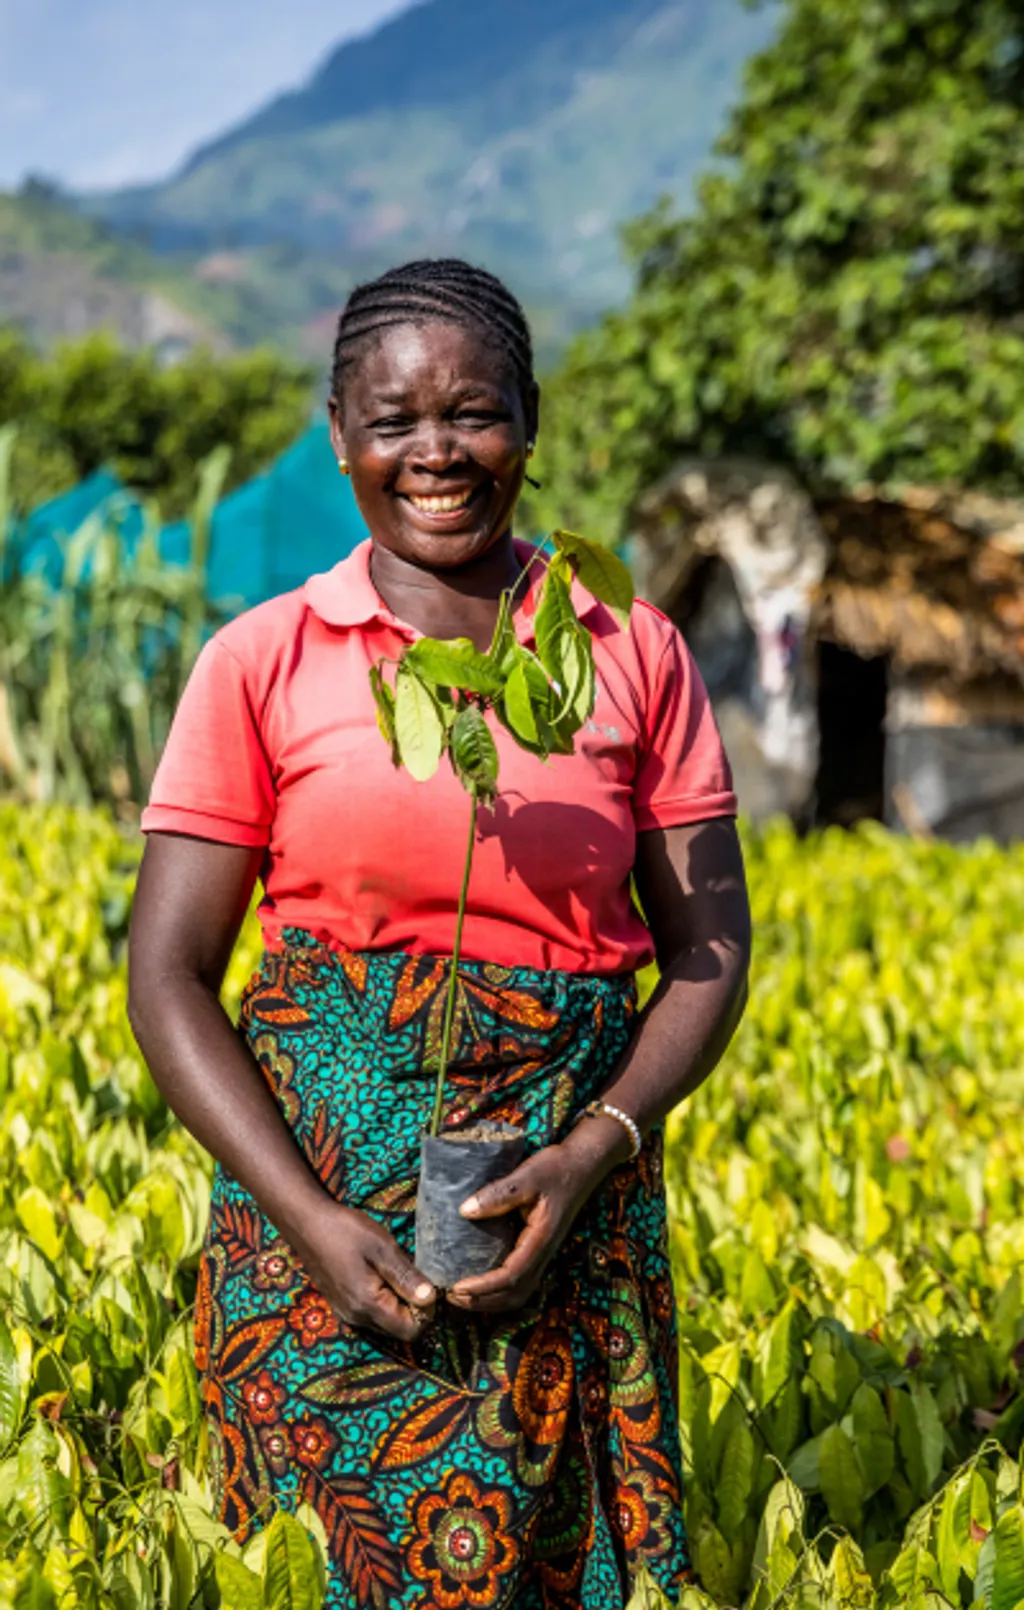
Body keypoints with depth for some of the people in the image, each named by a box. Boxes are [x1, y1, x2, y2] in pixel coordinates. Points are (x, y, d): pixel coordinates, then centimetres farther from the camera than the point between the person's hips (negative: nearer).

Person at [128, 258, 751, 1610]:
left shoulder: (634, 655, 5)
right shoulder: (261, 664, 1)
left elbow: (709, 951, 6)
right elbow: (168, 976, -1)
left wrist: (595, 1153, -11)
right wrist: (309, 1220, -14)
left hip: (565, 1200, 2)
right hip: (327, 1177, -2)